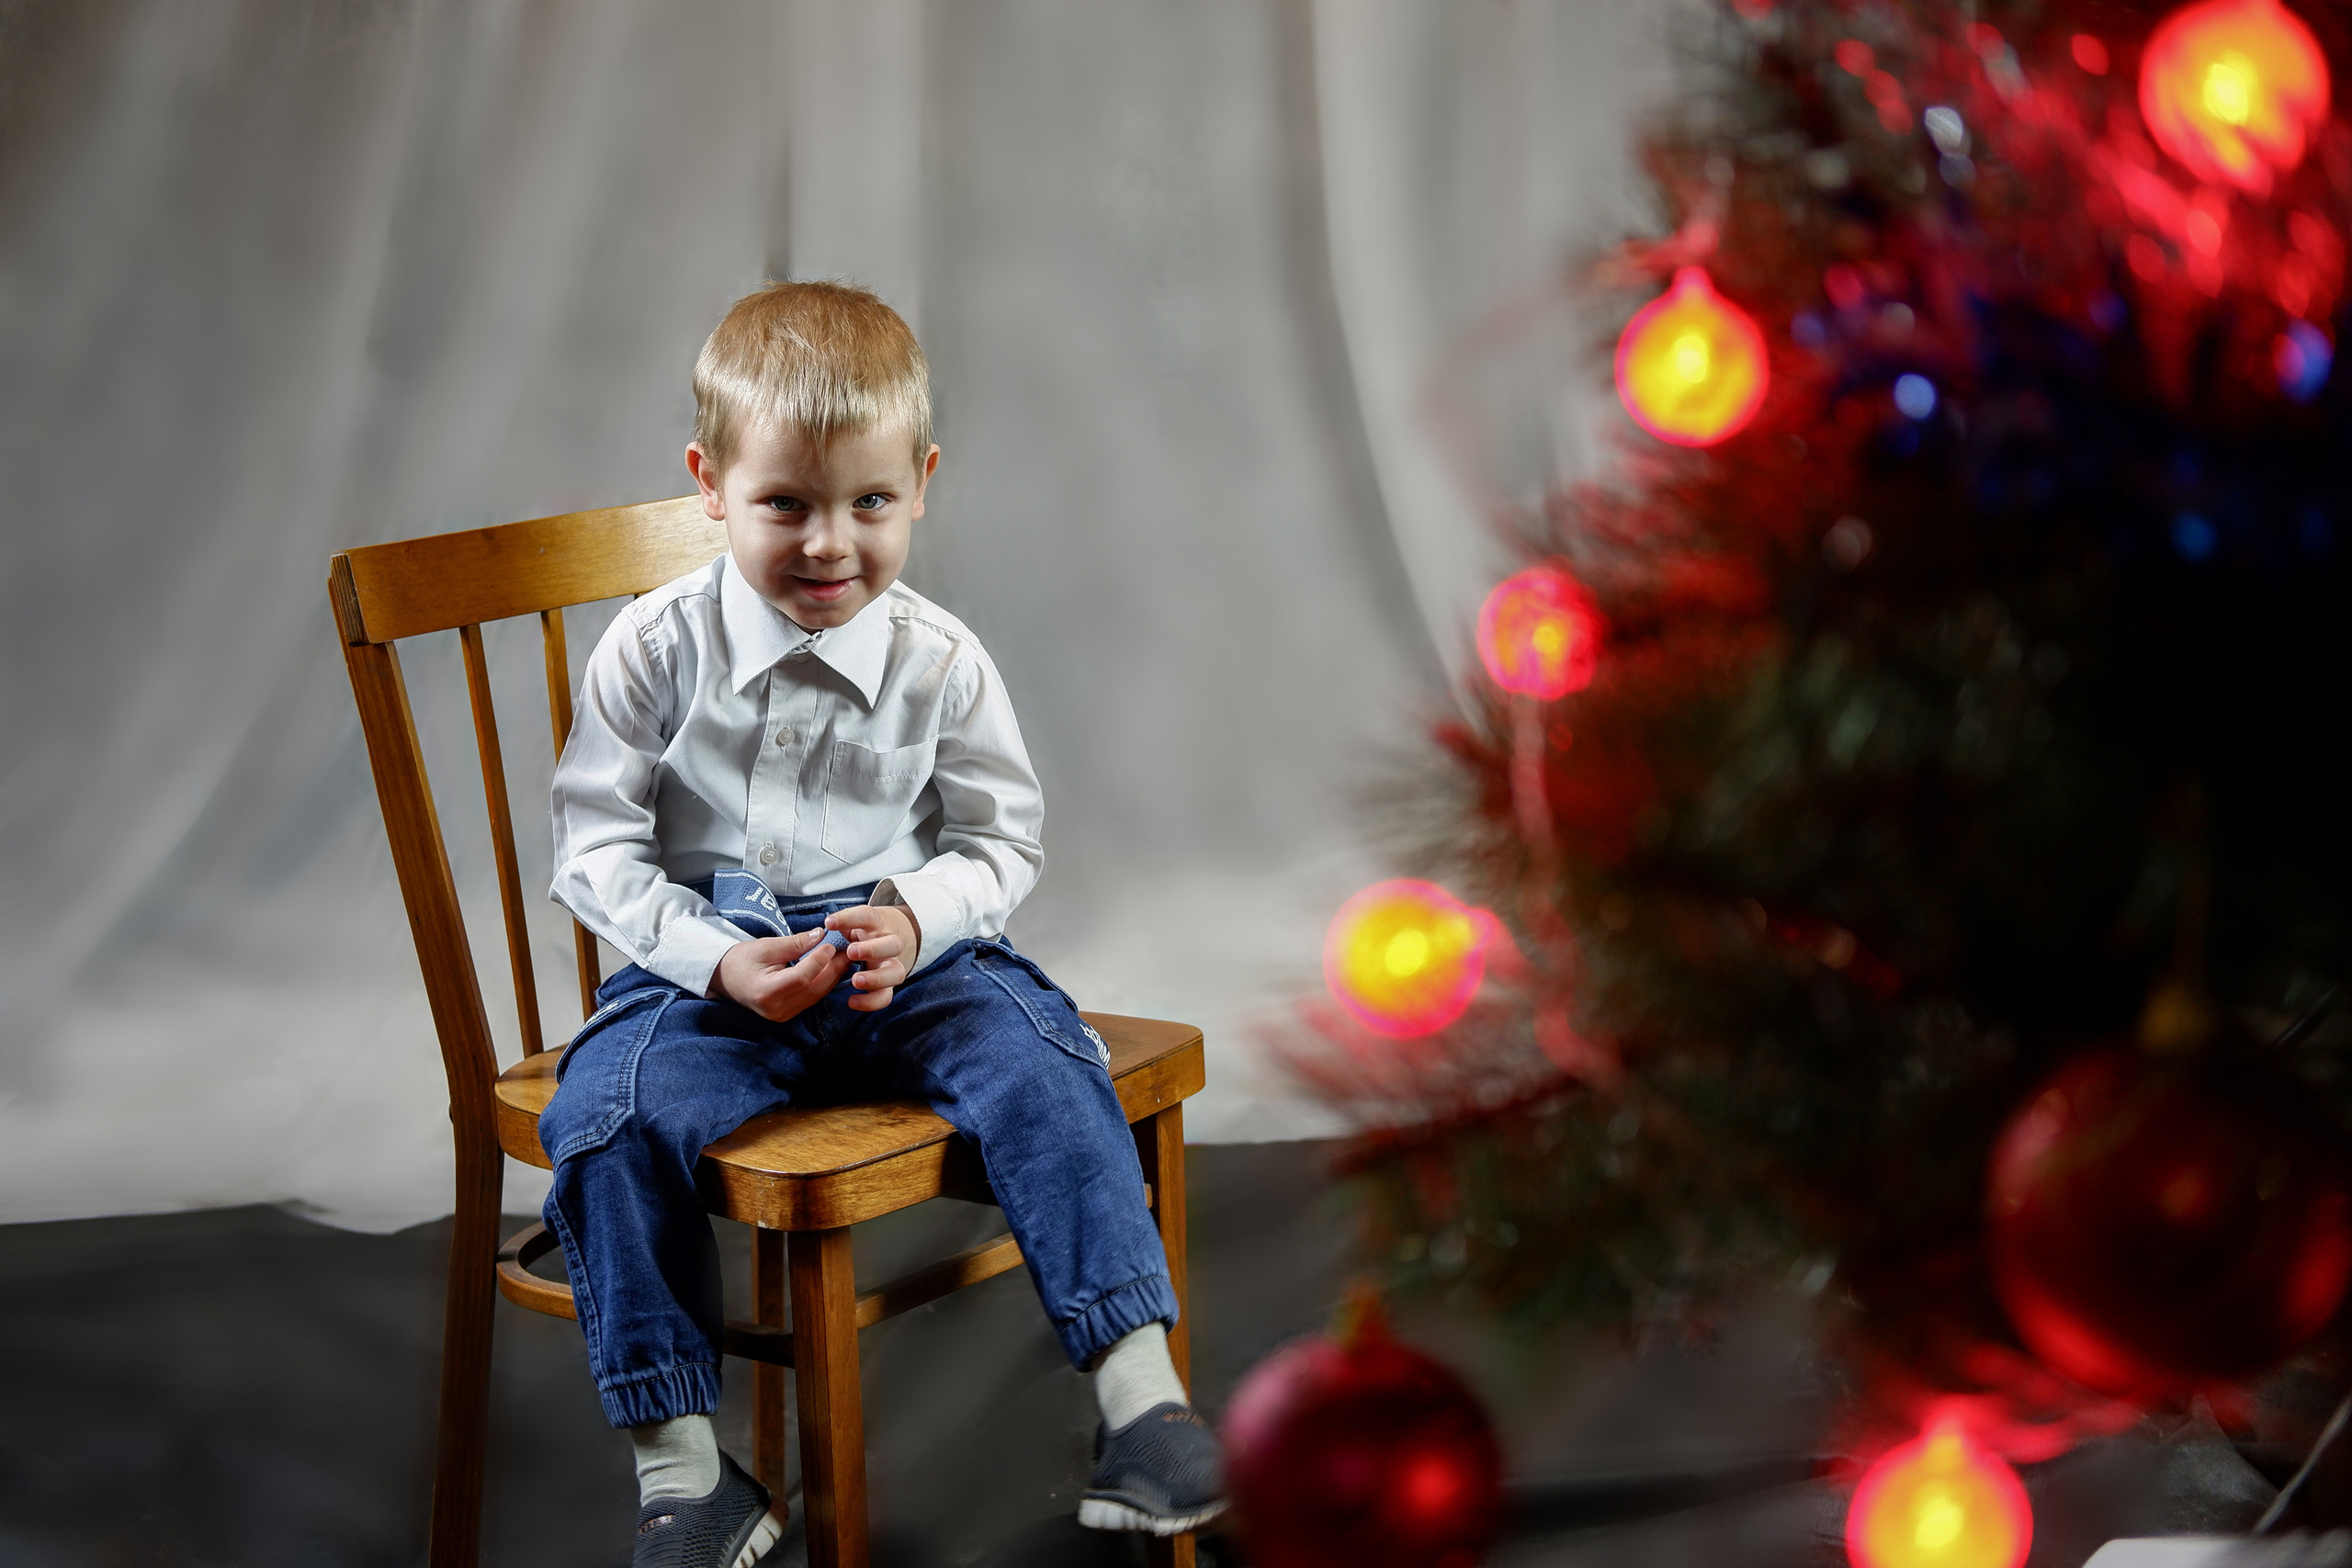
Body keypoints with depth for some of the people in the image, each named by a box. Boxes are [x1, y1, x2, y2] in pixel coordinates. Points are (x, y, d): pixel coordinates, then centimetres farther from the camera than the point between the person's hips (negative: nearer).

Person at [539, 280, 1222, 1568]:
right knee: (608, 1115, -27)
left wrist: (917, 920, -16)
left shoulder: (940, 663, -2)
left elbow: (1003, 840, 6)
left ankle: (1140, 1398, -17)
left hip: (907, 952, 1)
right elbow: (597, 849, -3)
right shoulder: (655, 650, -5)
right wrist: (722, 962, -18)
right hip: (710, 964, 0)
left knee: (1039, 1068, -25)